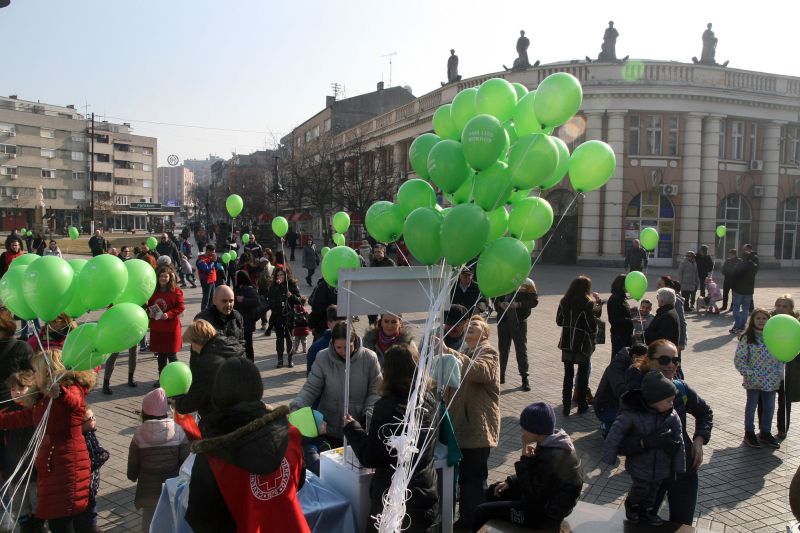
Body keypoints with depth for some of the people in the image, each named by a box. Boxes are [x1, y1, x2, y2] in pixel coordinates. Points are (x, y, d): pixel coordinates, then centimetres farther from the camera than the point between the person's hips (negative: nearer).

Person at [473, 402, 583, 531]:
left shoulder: (551, 457, -33)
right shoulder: (553, 441, -5)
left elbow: (531, 494, -24)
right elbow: (535, 474, 10)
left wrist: (525, 458, -23)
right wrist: (510, 481, 4)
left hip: (547, 512, -9)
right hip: (547, 497, 9)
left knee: (482, 511, -3)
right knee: (493, 491, 20)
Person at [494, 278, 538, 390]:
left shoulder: (527, 283, -5)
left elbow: (534, 300, -9)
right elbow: (496, 298, 13)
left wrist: (518, 304, -21)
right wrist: (500, 304, -10)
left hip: (519, 321, -4)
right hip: (503, 320, 4)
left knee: (521, 349, 1)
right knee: (503, 348, 13)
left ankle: (525, 378, 10)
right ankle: (501, 375, 25)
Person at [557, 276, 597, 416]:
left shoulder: (564, 301, -1)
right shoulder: (588, 303, -15)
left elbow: (559, 321, 7)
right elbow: (592, 325, -14)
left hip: (567, 343, 4)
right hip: (583, 343, -4)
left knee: (568, 375, 11)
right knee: (583, 375, 11)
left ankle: (566, 407, 12)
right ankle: (581, 406, 19)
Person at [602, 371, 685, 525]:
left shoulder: (672, 416, -17)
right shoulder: (632, 414, -27)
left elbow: (679, 442, -6)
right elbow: (615, 434, -19)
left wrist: (679, 468, -2)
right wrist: (609, 458, -15)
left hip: (661, 465, 3)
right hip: (640, 463, -3)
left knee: (654, 490, 20)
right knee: (641, 488, 12)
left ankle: (647, 510, 46)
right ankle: (632, 504, 43)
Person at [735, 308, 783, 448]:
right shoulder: (747, 338, -10)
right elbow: (739, 359, -10)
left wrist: (780, 373, -2)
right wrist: (749, 374, -15)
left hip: (771, 380, 4)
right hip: (754, 381, -4)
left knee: (769, 407, 13)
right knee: (751, 406, 9)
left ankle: (765, 433, 30)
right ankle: (749, 433, 22)